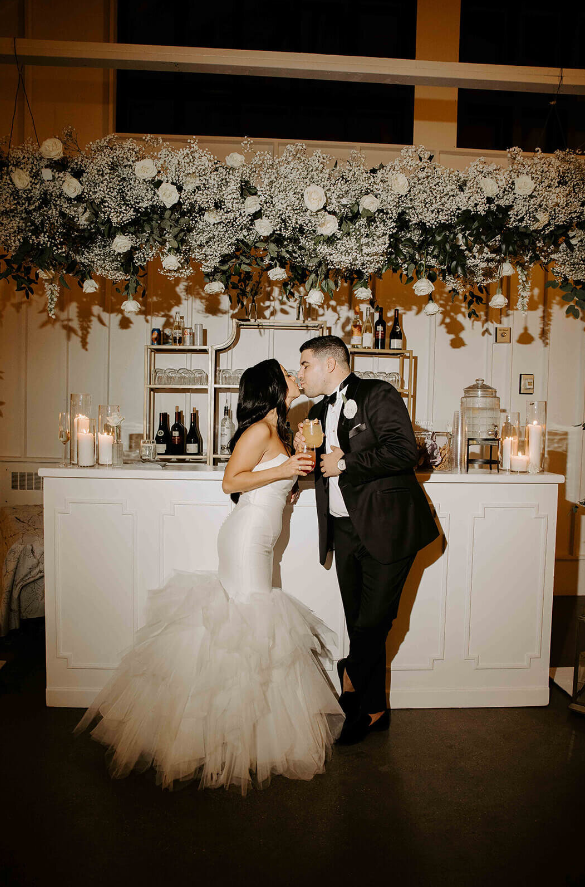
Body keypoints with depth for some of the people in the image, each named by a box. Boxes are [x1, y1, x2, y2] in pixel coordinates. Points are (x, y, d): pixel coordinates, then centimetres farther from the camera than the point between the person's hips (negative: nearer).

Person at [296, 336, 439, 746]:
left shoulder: (378, 394, -7)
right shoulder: (319, 412, 16)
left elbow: (403, 450, -20)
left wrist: (344, 463, -13)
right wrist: (306, 449, 0)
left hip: (386, 526, -7)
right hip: (345, 531, 7)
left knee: (374, 619, -3)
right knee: (361, 622, 12)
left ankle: (349, 682, 22)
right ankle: (374, 709, 27)